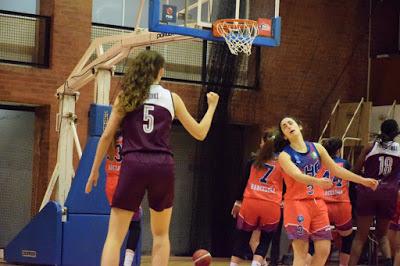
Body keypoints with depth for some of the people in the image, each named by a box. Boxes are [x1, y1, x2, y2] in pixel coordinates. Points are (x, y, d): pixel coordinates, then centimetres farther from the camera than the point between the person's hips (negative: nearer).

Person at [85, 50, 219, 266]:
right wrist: (212, 106, 30)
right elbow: (200, 133, 14)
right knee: (161, 234, 17)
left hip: (133, 165, -1)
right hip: (162, 166, 1)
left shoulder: (126, 96, 7)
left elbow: (107, 136, 4)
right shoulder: (172, 98, 9)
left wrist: (94, 170, 12)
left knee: (115, 235, 1)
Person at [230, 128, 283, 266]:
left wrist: (237, 202, 18)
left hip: (250, 204, 1)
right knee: (265, 241, 13)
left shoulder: (254, 160, 7)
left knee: (241, 240, 12)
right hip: (272, 207, 0)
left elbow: (244, 181, 10)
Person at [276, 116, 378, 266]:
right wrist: (317, 181, -46)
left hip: (318, 203, 5)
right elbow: (297, 175, -26)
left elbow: (336, 170, 15)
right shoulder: (284, 155, -8)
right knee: (301, 253, -8)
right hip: (296, 204, -5)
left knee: (324, 251, 4)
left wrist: (363, 180, 15)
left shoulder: (317, 148, 8)